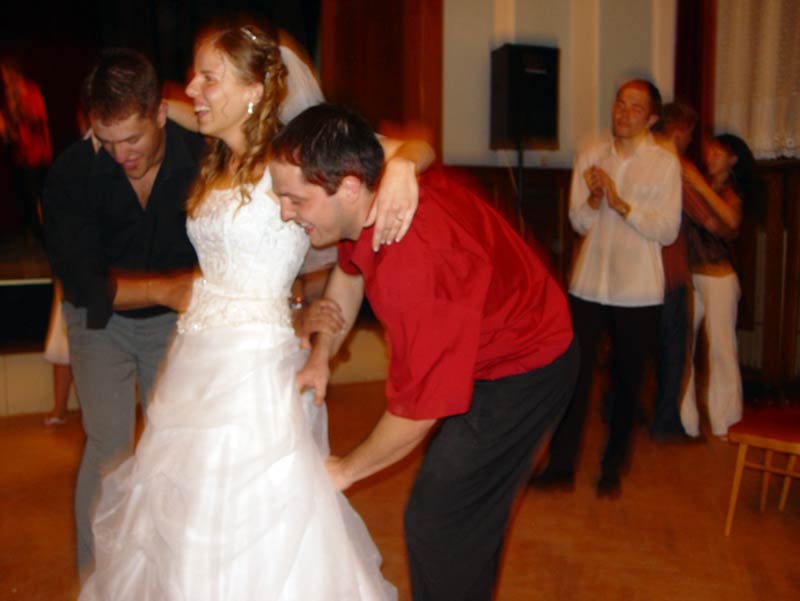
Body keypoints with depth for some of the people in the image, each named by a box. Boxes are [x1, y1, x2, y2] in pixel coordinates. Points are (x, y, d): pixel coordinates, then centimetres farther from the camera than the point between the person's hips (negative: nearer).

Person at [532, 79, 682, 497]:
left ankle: (612, 469, 26)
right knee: (573, 375, 2)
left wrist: (620, 203, -17)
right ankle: (561, 466, 13)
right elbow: (579, 222, 6)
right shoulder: (589, 158, 7)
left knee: (627, 383, 10)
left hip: (638, 292, -2)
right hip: (588, 285, 2)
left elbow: (668, 231, -8)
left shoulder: (665, 164, -2)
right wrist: (594, 199, -14)